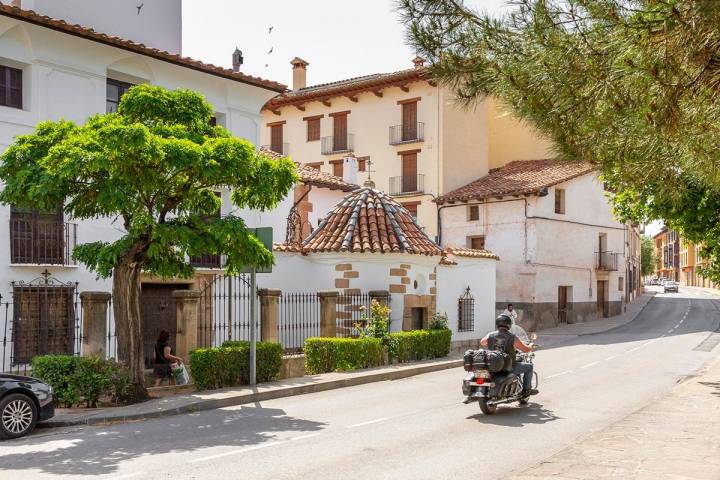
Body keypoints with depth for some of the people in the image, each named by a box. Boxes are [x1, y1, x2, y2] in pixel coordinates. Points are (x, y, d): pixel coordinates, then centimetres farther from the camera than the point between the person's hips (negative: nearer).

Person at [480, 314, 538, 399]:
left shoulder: (490, 336, -5)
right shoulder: (512, 338, -14)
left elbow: (482, 342, 17)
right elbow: (526, 349, -1)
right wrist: (530, 346, 22)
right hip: (508, 368, -4)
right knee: (529, 366, 18)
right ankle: (526, 390, 23)